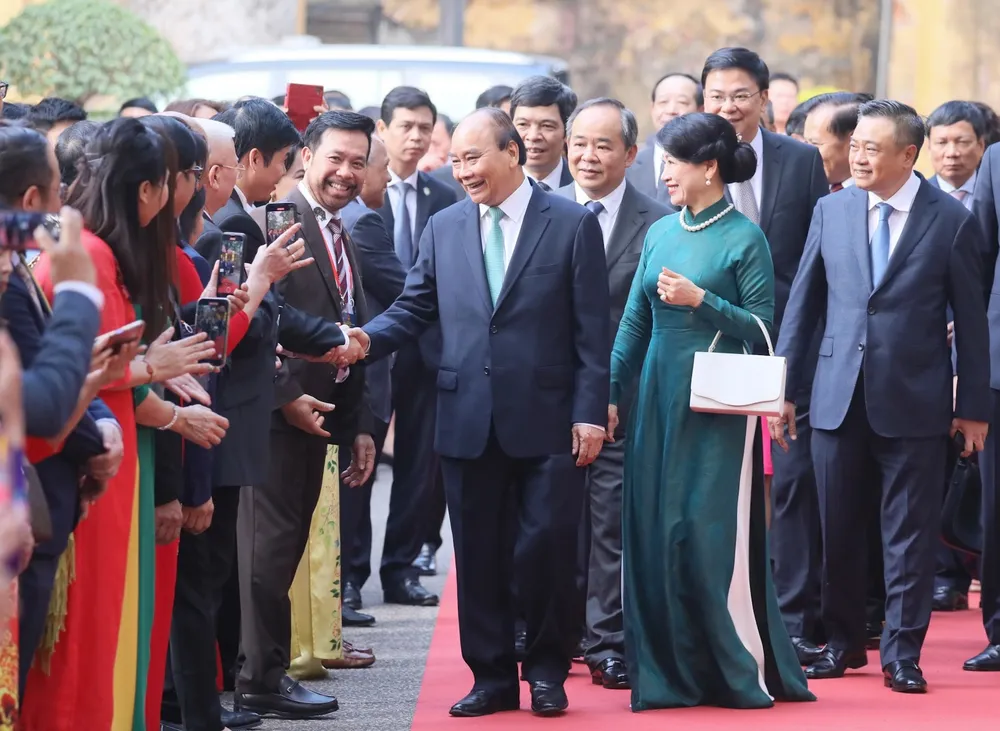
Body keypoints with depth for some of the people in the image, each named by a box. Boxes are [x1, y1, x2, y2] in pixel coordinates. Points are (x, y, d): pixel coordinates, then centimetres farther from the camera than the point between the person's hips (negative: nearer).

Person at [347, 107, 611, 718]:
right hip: (469, 420, 4)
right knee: (480, 554, 6)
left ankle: (547, 669, 13)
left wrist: (590, 413, -8)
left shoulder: (573, 224, 0)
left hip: (546, 421, -3)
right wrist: (368, 339, -9)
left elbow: (592, 329, -3)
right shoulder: (444, 229, 11)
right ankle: (492, 677, 15)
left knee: (546, 547, -3)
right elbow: (415, 308, 11)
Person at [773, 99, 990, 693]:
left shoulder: (952, 221, -4)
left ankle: (903, 654, 10)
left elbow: (971, 320, 0)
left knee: (910, 532, 2)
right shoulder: (832, 210, 5)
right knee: (839, 529, 9)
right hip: (839, 397, 3)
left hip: (915, 402, -3)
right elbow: (804, 303, 9)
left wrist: (974, 406, 0)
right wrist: (785, 387, 6)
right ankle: (843, 643, 23)